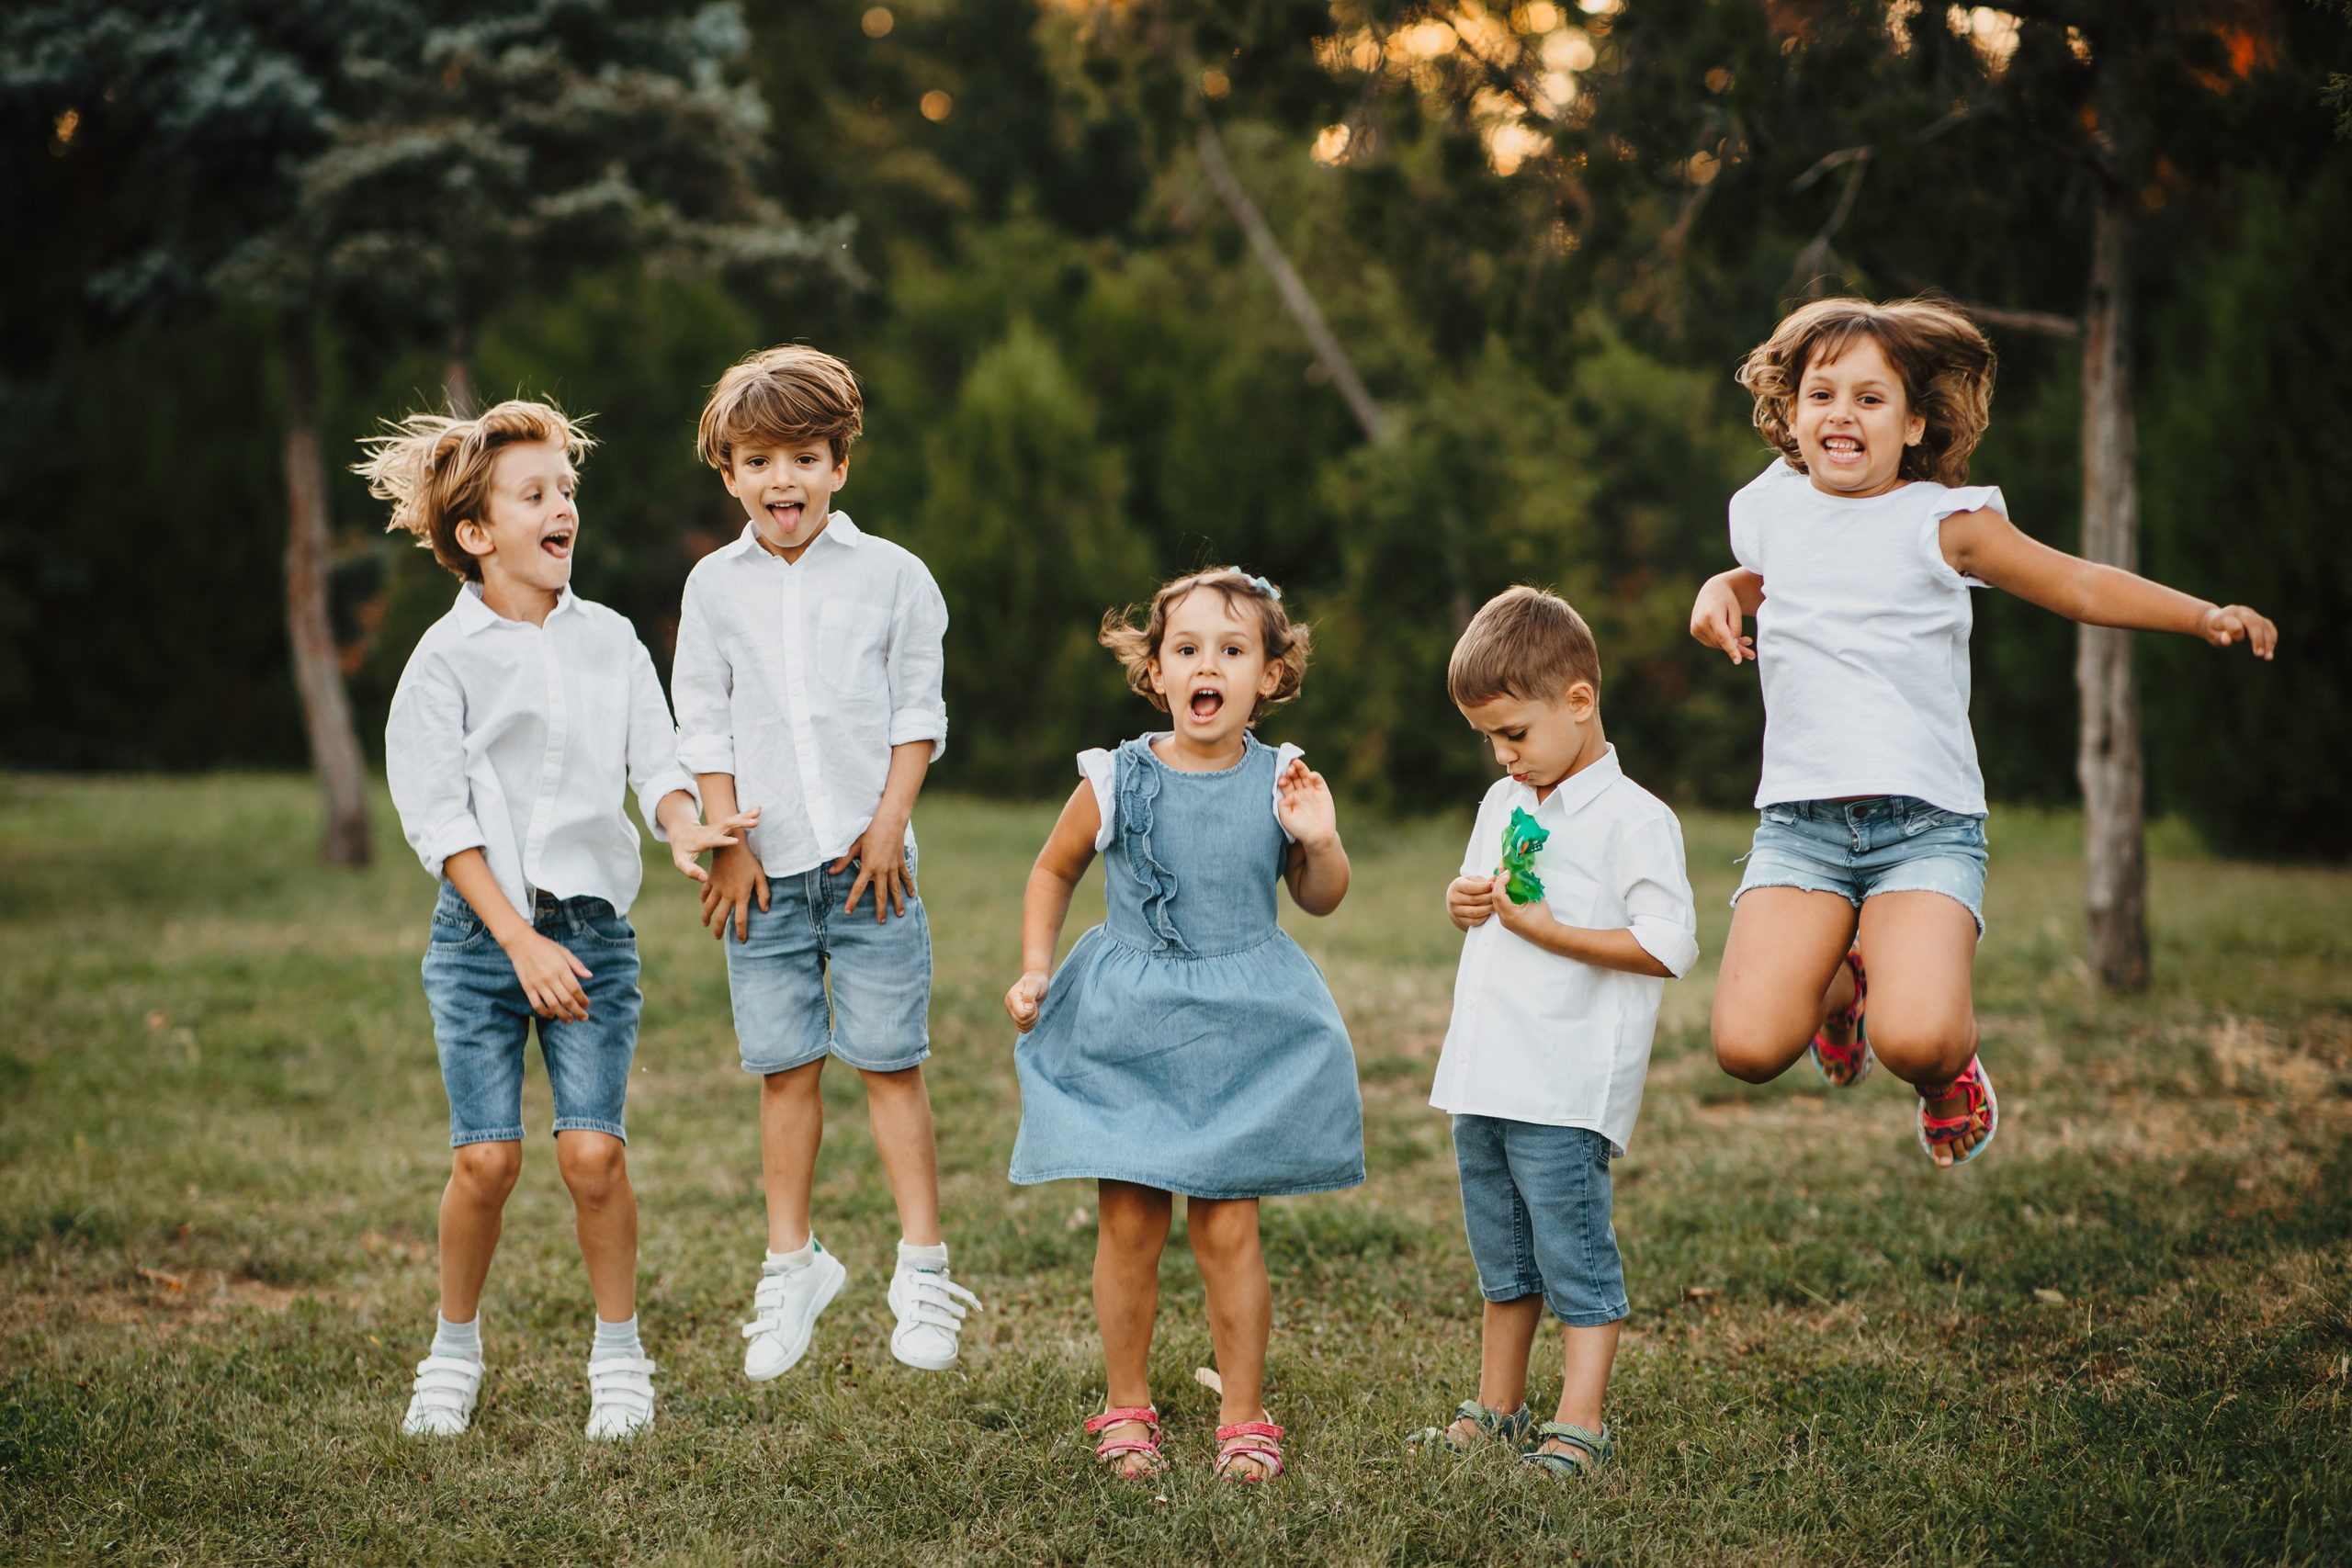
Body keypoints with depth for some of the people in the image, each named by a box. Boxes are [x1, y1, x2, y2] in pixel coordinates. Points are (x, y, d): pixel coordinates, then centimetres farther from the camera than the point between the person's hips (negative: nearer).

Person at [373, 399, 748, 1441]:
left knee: (593, 1150, -7)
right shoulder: (447, 659, -3)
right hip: (483, 930, -2)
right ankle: (455, 1348, 17)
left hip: (594, 924, 2)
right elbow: (438, 819, -7)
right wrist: (520, 941, -13)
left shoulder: (609, 640, 7)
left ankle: (619, 1355, 10)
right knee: (486, 1157, -6)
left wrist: (687, 829, -18)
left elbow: (656, 762, 6)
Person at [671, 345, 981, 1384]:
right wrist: (726, 841, -1)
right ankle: (792, 1265, 18)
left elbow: (917, 713, 3)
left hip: (866, 857, -2)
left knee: (889, 1059, -1)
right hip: (764, 865, 2)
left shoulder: (889, 574, 1)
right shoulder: (715, 584, 5)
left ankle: (922, 1266, 9)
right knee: (783, 1066, 6)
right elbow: (703, 724, 6)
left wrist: (891, 823, -5)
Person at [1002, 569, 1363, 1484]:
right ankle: (1126, 1409, 19)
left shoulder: (1278, 784, -3)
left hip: (1241, 1035, 0)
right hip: (1127, 1030, 0)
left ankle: (1245, 1416, 15)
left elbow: (1320, 900, 10)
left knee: (1226, 1230, 1)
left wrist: (1318, 841, -10)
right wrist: (1035, 968, 2)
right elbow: (1053, 872, 12)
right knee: (1129, 1226, 3)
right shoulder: (1117, 782, -5)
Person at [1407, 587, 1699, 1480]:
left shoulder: (1634, 820, -11)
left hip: (1567, 1091, -8)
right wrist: (1467, 902, 4)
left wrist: (1546, 928, -19)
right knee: (1503, 1262, 17)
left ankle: (1580, 1427, 3)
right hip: (1483, 1077, 8)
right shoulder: (1503, 803, 14)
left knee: (1573, 1256, -4)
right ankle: (1496, 1413, 26)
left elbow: (1668, 948, -18)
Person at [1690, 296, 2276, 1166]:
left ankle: (1949, 1066, 14)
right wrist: (1722, 591, 13)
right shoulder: (1770, 509, 11)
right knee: (1749, 1046, -15)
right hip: (1799, 821, 3)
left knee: (1914, 1042, -28)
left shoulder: (1941, 522, 0)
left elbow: (2082, 587, 6)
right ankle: (1837, 982, 22)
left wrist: (2206, 614, -7)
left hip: (1926, 823, -3)